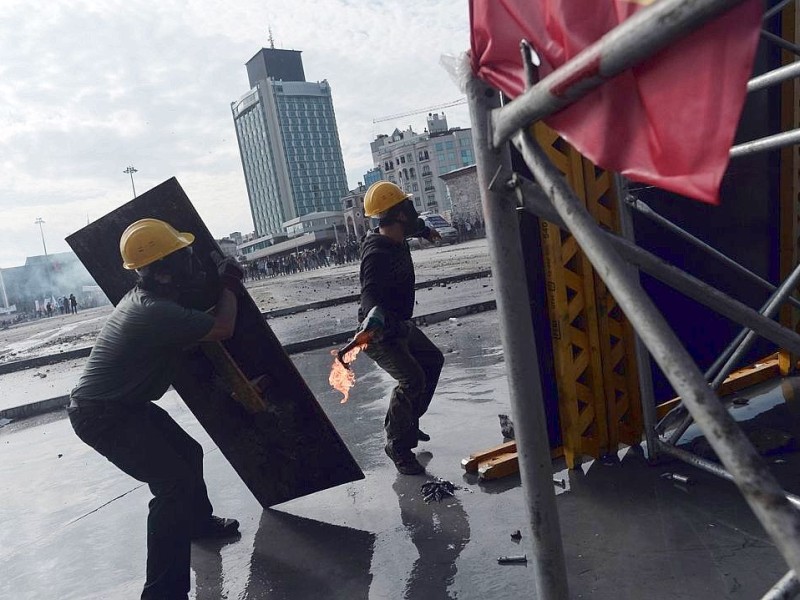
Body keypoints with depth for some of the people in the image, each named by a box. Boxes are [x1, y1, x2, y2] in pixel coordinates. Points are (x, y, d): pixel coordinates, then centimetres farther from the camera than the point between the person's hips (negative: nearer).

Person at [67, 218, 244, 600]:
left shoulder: (144, 297, 3)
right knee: (174, 483, -16)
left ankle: (199, 522, 46)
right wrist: (229, 287, -7)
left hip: (125, 405, 10)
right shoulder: (156, 311, -30)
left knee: (187, 453, 22)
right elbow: (221, 329, -21)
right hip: (102, 417, -10)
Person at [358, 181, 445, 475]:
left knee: (433, 361, 21)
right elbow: (370, 295, -46)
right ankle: (397, 443, -3)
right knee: (411, 378, -22)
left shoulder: (396, 239, -2)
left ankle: (409, 423, 30)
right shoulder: (377, 254, -31)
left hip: (400, 324, 10)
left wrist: (424, 230, 44)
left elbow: (410, 227, 25)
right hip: (380, 332, -10)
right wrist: (377, 317, -67)